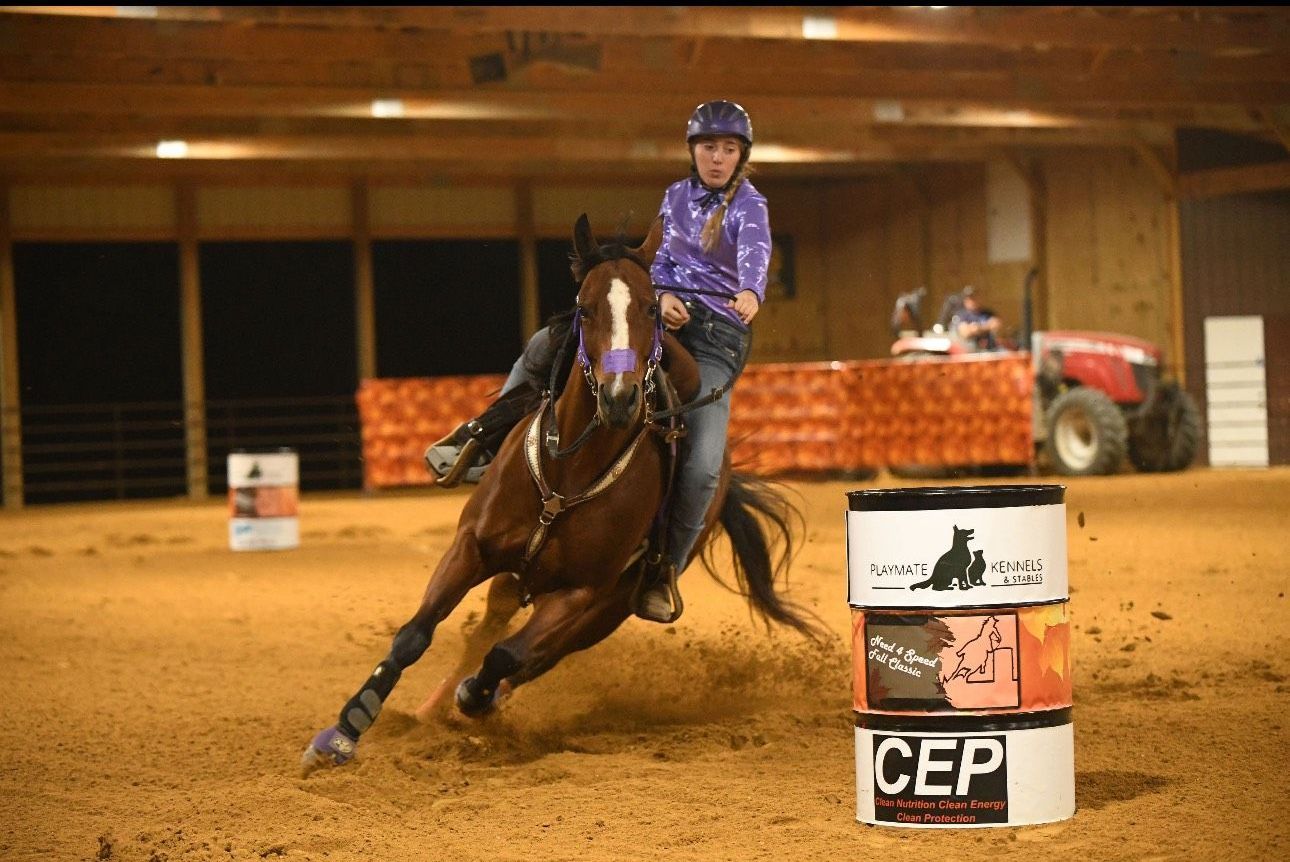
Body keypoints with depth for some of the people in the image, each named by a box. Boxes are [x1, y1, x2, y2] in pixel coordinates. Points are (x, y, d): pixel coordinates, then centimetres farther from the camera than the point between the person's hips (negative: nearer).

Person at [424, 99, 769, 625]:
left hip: (717, 338, -5)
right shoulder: (676, 196, 12)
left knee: (701, 464, -21)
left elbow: (754, 251, -26)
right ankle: (483, 442, 7)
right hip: (664, 313, 5)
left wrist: (751, 292, -48)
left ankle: (666, 569, -7)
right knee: (546, 345, -6)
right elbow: (662, 260, 11)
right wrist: (663, 294, -13)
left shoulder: (748, 206, -5)